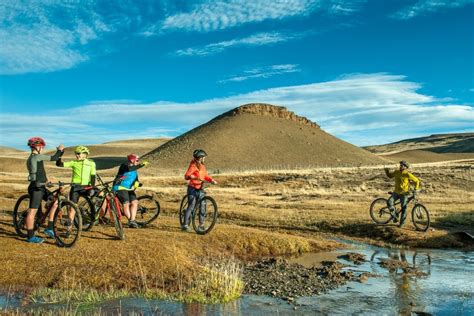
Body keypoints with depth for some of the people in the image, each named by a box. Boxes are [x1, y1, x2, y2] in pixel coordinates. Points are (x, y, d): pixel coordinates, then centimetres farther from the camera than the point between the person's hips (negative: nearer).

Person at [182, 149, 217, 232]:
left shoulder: (202, 166, 12)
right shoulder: (193, 166, -13)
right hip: (192, 189, -7)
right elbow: (186, 176, -24)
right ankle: (185, 225, -4)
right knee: (191, 207, -10)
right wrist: (195, 177, -41)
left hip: (200, 189, 7)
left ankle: (201, 225, 12)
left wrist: (212, 180, -2)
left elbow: (206, 176, 16)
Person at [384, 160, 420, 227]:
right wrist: (387, 171, -1)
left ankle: (402, 222, 22)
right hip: (396, 192, 4)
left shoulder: (407, 174, -13)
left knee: (403, 209, 2)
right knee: (389, 202, -19)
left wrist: (415, 189, -12)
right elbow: (389, 175, 17)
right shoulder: (396, 172, 0)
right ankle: (394, 217, -2)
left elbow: (417, 181, -5)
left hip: (404, 194, -3)